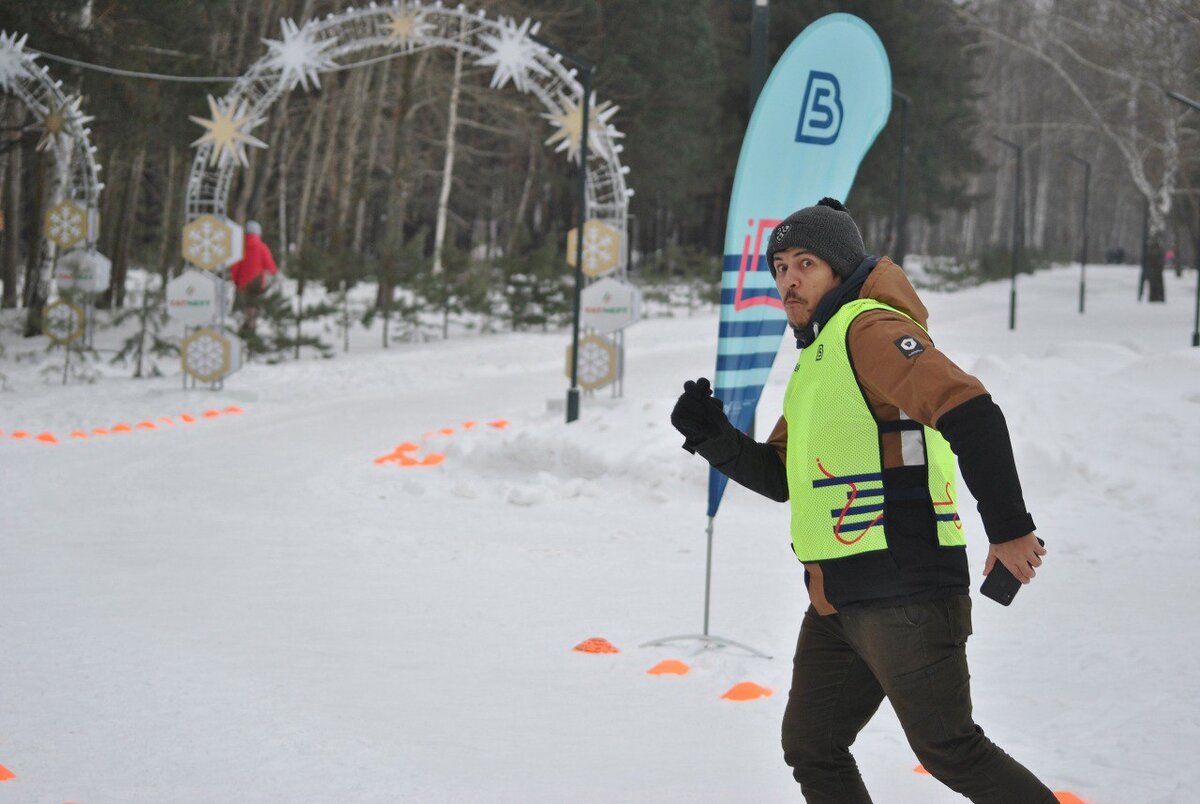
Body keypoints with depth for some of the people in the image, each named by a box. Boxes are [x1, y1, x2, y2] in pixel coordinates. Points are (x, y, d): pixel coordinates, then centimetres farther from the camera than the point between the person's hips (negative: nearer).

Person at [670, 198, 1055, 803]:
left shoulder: (871, 330, -12)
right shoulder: (815, 358, 20)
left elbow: (972, 415, -23)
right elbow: (780, 477, 23)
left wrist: (1008, 528, -25)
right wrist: (713, 437, 6)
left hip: (905, 596, -10)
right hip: (837, 605, 10)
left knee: (949, 752, -3)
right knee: (812, 751, 13)